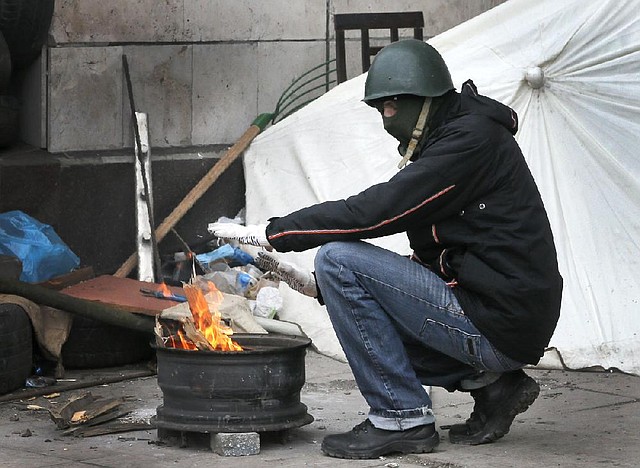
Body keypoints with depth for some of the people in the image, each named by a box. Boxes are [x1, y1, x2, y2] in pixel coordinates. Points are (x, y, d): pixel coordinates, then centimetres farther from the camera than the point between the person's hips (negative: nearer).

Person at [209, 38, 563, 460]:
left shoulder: (472, 139, -12)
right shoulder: (450, 140, 18)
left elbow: (374, 212, -19)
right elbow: (428, 264, 18)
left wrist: (268, 233, -12)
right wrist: (319, 285, 10)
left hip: (498, 324, -10)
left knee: (340, 260, -12)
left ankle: (402, 417, -8)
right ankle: (491, 383, 13)